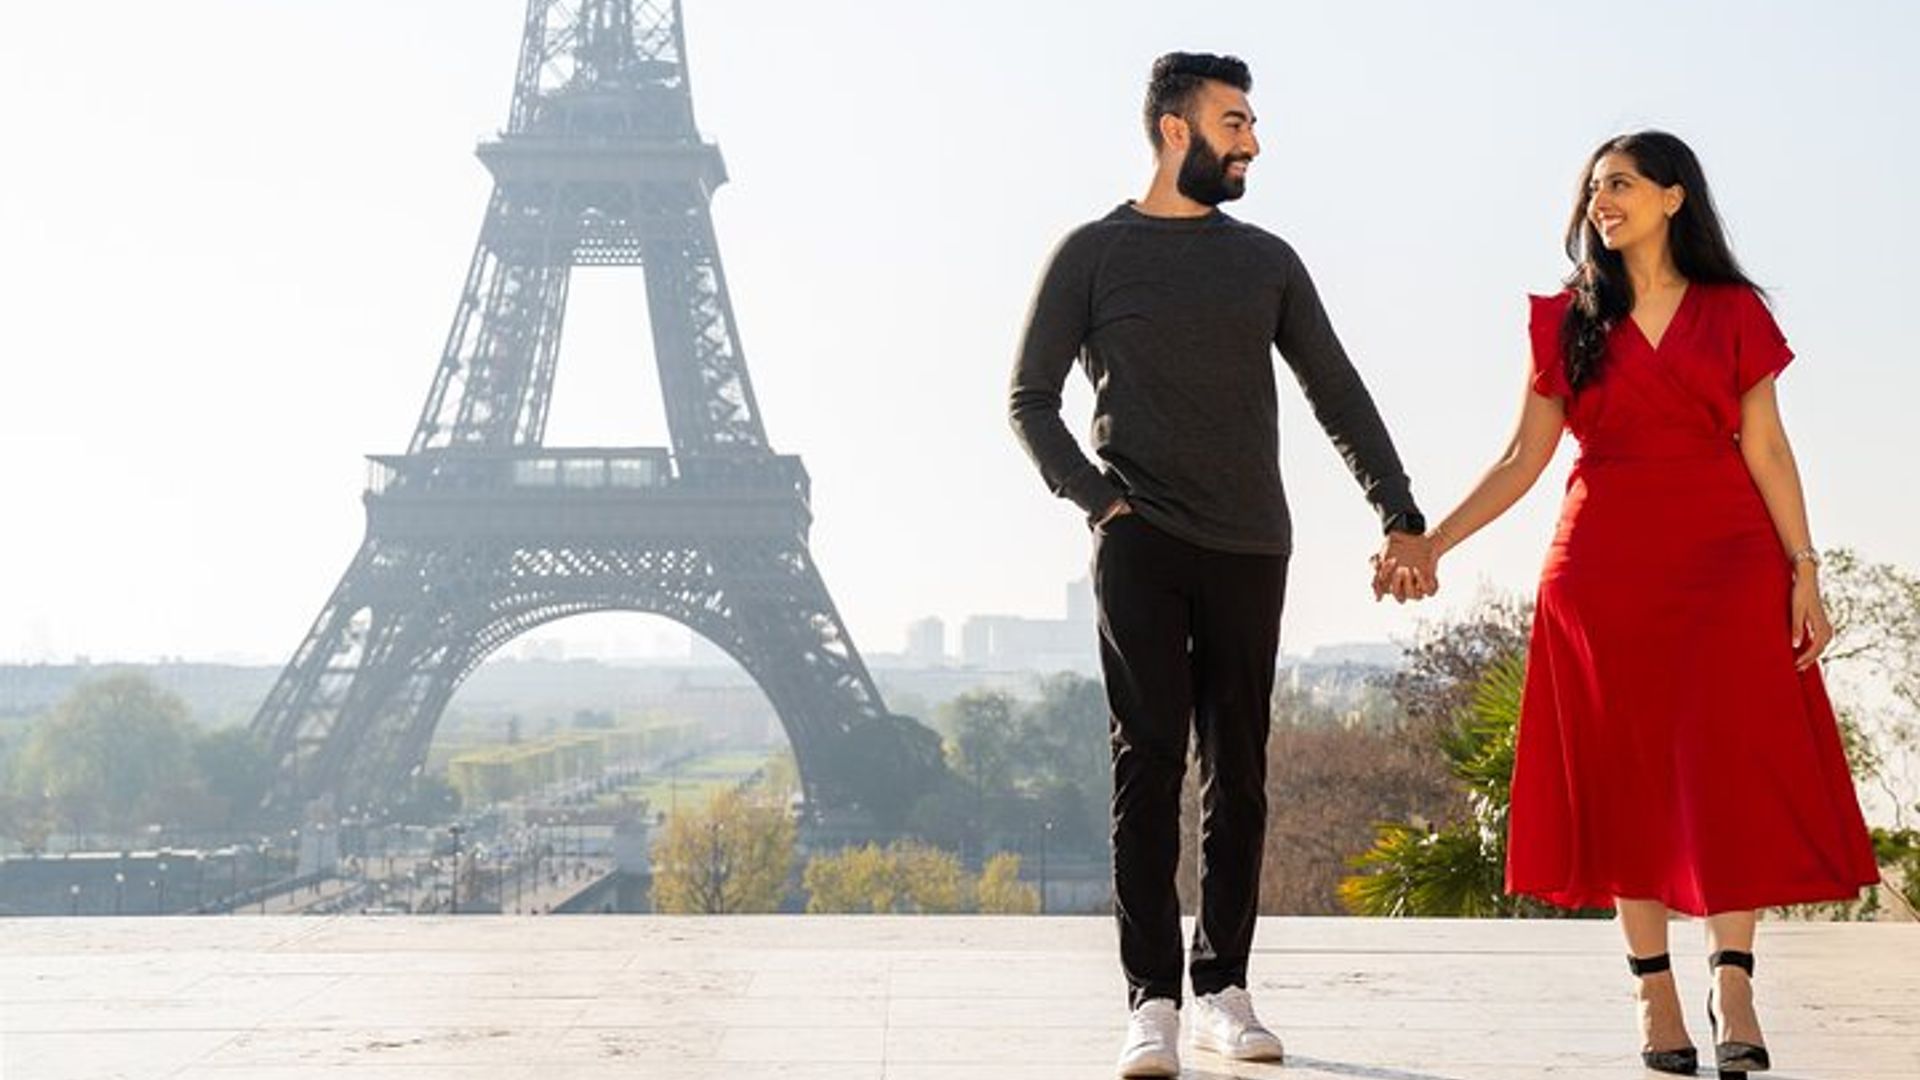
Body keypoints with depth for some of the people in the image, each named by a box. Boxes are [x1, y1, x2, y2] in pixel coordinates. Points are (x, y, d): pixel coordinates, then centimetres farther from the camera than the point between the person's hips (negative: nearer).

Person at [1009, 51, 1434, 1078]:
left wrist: (1401, 517, 9)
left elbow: (1337, 394, 16)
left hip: (1249, 549, 3)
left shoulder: (1266, 260, 16)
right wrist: (1096, 497, -6)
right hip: (1141, 546, -3)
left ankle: (1223, 990, 10)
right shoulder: (1093, 253, 7)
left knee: (1237, 772, 3)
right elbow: (1029, 398, 7)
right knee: (1148, 762, -8)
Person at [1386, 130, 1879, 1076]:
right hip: (1604, 564, 1)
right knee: (1627, 777, 1)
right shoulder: (1568, 320, 9)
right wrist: (1430, 543, -1)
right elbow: (1523, 459, 7)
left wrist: (1804, 571, -3)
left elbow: (1766, 450, 4)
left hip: (1724, 558, -1)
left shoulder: (1733, 314, 7)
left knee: (1730, 766, -8)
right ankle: (1654, 992, 7)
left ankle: (1732, 982, -6)